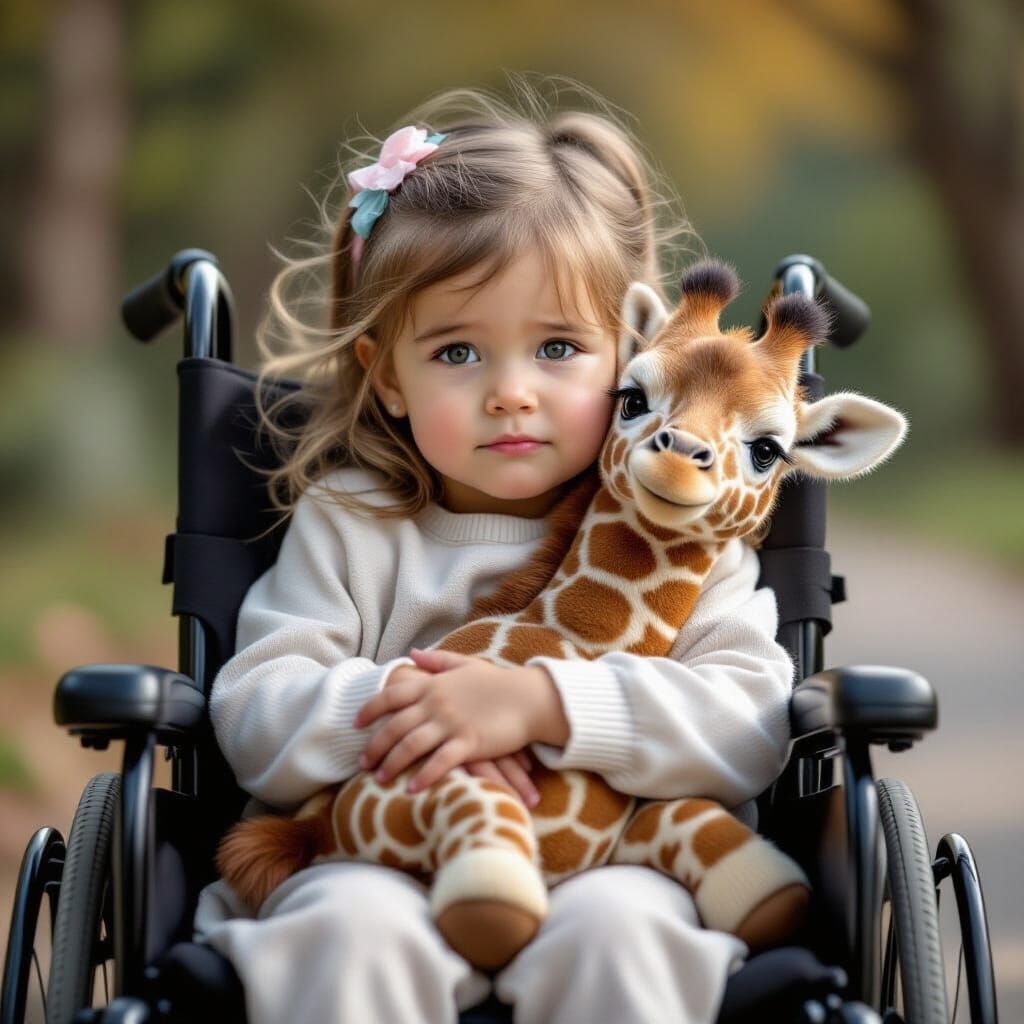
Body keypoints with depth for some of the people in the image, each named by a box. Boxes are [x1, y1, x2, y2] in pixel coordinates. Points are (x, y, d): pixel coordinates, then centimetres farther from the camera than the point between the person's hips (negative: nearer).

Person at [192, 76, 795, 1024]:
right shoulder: (346, 526, 12)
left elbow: (752, 726, -6)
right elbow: (251, 725, 4)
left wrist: (544, 702, -18)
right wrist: (393, 703, -15)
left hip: (616, 862, 0)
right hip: (382, 864, 1)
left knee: (614, 922, -34)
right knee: (356, 923, -33)